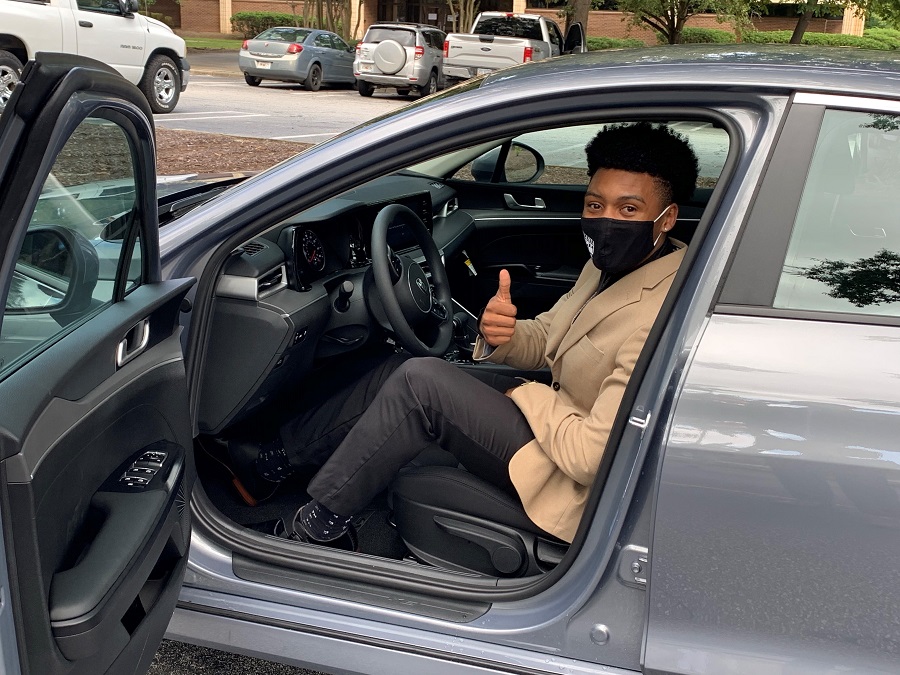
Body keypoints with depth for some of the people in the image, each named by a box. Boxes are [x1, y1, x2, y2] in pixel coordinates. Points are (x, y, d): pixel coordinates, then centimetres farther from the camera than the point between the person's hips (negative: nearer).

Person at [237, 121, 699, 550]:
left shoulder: (657, 321, -28)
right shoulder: (613, 265, 2)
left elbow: (590, 455, -30)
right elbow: (544, 338, 11)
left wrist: (527, 395, -13)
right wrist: (501, 334, -12)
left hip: (575, 486, -9)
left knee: (419, 382, -17)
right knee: (397, 374, 7)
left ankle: (317, 527, -1)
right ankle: (276, 457, 24)